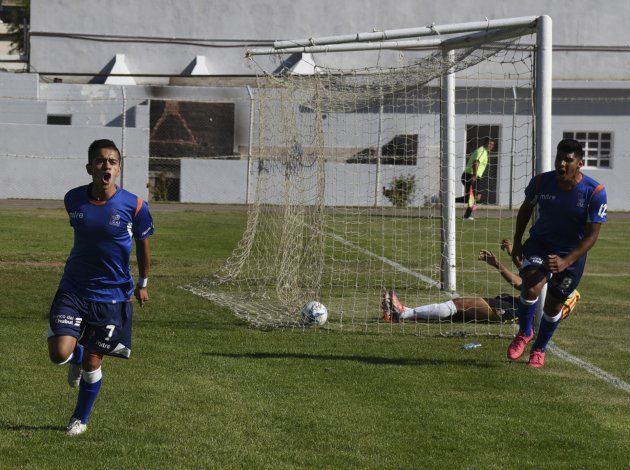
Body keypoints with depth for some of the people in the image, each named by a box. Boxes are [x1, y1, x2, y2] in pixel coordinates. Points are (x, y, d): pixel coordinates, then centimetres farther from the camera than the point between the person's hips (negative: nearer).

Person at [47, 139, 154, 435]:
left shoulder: (134, 206, -12)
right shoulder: (73, 200, -4)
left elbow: (142, 245, 5)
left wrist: (142, 284, 15)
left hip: (113, 296, -2)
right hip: (73, 289, 2)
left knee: (92, 364, 3)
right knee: (59, 353, -14)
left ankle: (81, 419, 28)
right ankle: (78, 355, 25)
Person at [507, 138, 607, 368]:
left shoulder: (595, 192, -21)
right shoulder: (541, 182, -15)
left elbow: (592, 235, -18)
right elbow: (526, 208, 7)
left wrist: (566, 262, -28)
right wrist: (517, 242, 8)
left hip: (572, 253, 0)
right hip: (540, 244, 0)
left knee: (554, 304, 7)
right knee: (531, 288, -24)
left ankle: (539, 349, 34)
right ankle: (524, 333, 5)